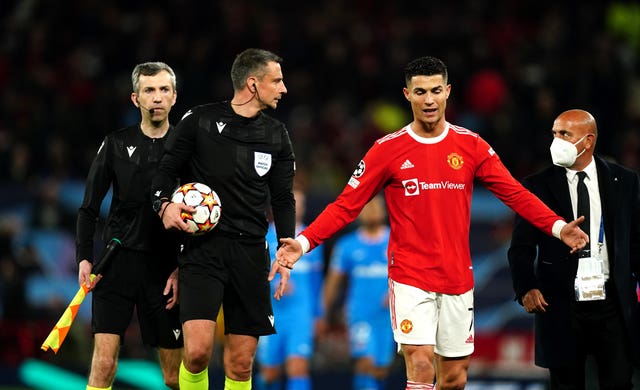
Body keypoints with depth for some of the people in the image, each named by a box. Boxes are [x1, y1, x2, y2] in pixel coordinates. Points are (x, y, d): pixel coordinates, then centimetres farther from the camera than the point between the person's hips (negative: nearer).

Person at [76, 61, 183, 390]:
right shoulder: (116, 144, 5)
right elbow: (89, 207, 8)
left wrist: (182, 268, -4)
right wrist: (84, 258, -3)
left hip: (166, 267, 1)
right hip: (118, 261, 0)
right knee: (104, 363, -12)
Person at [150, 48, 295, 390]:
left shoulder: (276, 135, 11)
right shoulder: (199, 120, -1)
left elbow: (283, 199, 15)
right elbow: (166, 170, 4)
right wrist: (164, 204, -17)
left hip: (250, 254, 4)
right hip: (203, 247, -4)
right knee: (197, 350, -19)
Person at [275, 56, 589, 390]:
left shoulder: (471, 146, 4)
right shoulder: (388, 149, -1)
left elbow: (515, 194, 2)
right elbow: (347, 204, -1)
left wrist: (557, 227, -12)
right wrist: (304, 242, -13)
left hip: (458, 280, 3)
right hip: (410, 278, -3)